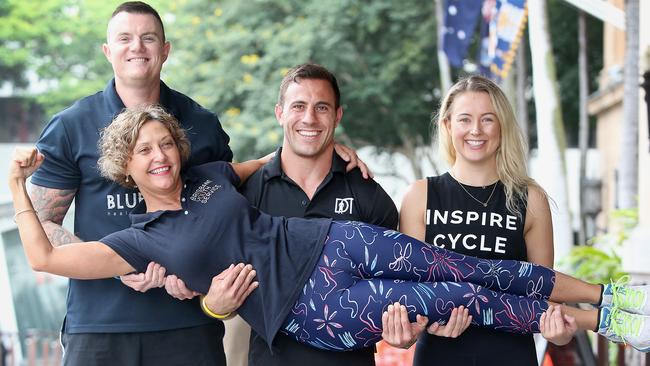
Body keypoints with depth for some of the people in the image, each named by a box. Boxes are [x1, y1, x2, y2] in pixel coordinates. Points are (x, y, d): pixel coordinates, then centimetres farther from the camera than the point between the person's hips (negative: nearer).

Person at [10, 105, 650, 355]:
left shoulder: (208, 176, 10)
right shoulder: (142, 238, -2)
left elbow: (272, 162, 30)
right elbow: (45, 257, -6)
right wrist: (18, 185, -3)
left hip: (331, 245, 4)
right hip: (311, 314, -4)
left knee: (465, 270, -7)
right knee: (461, 300, -12)